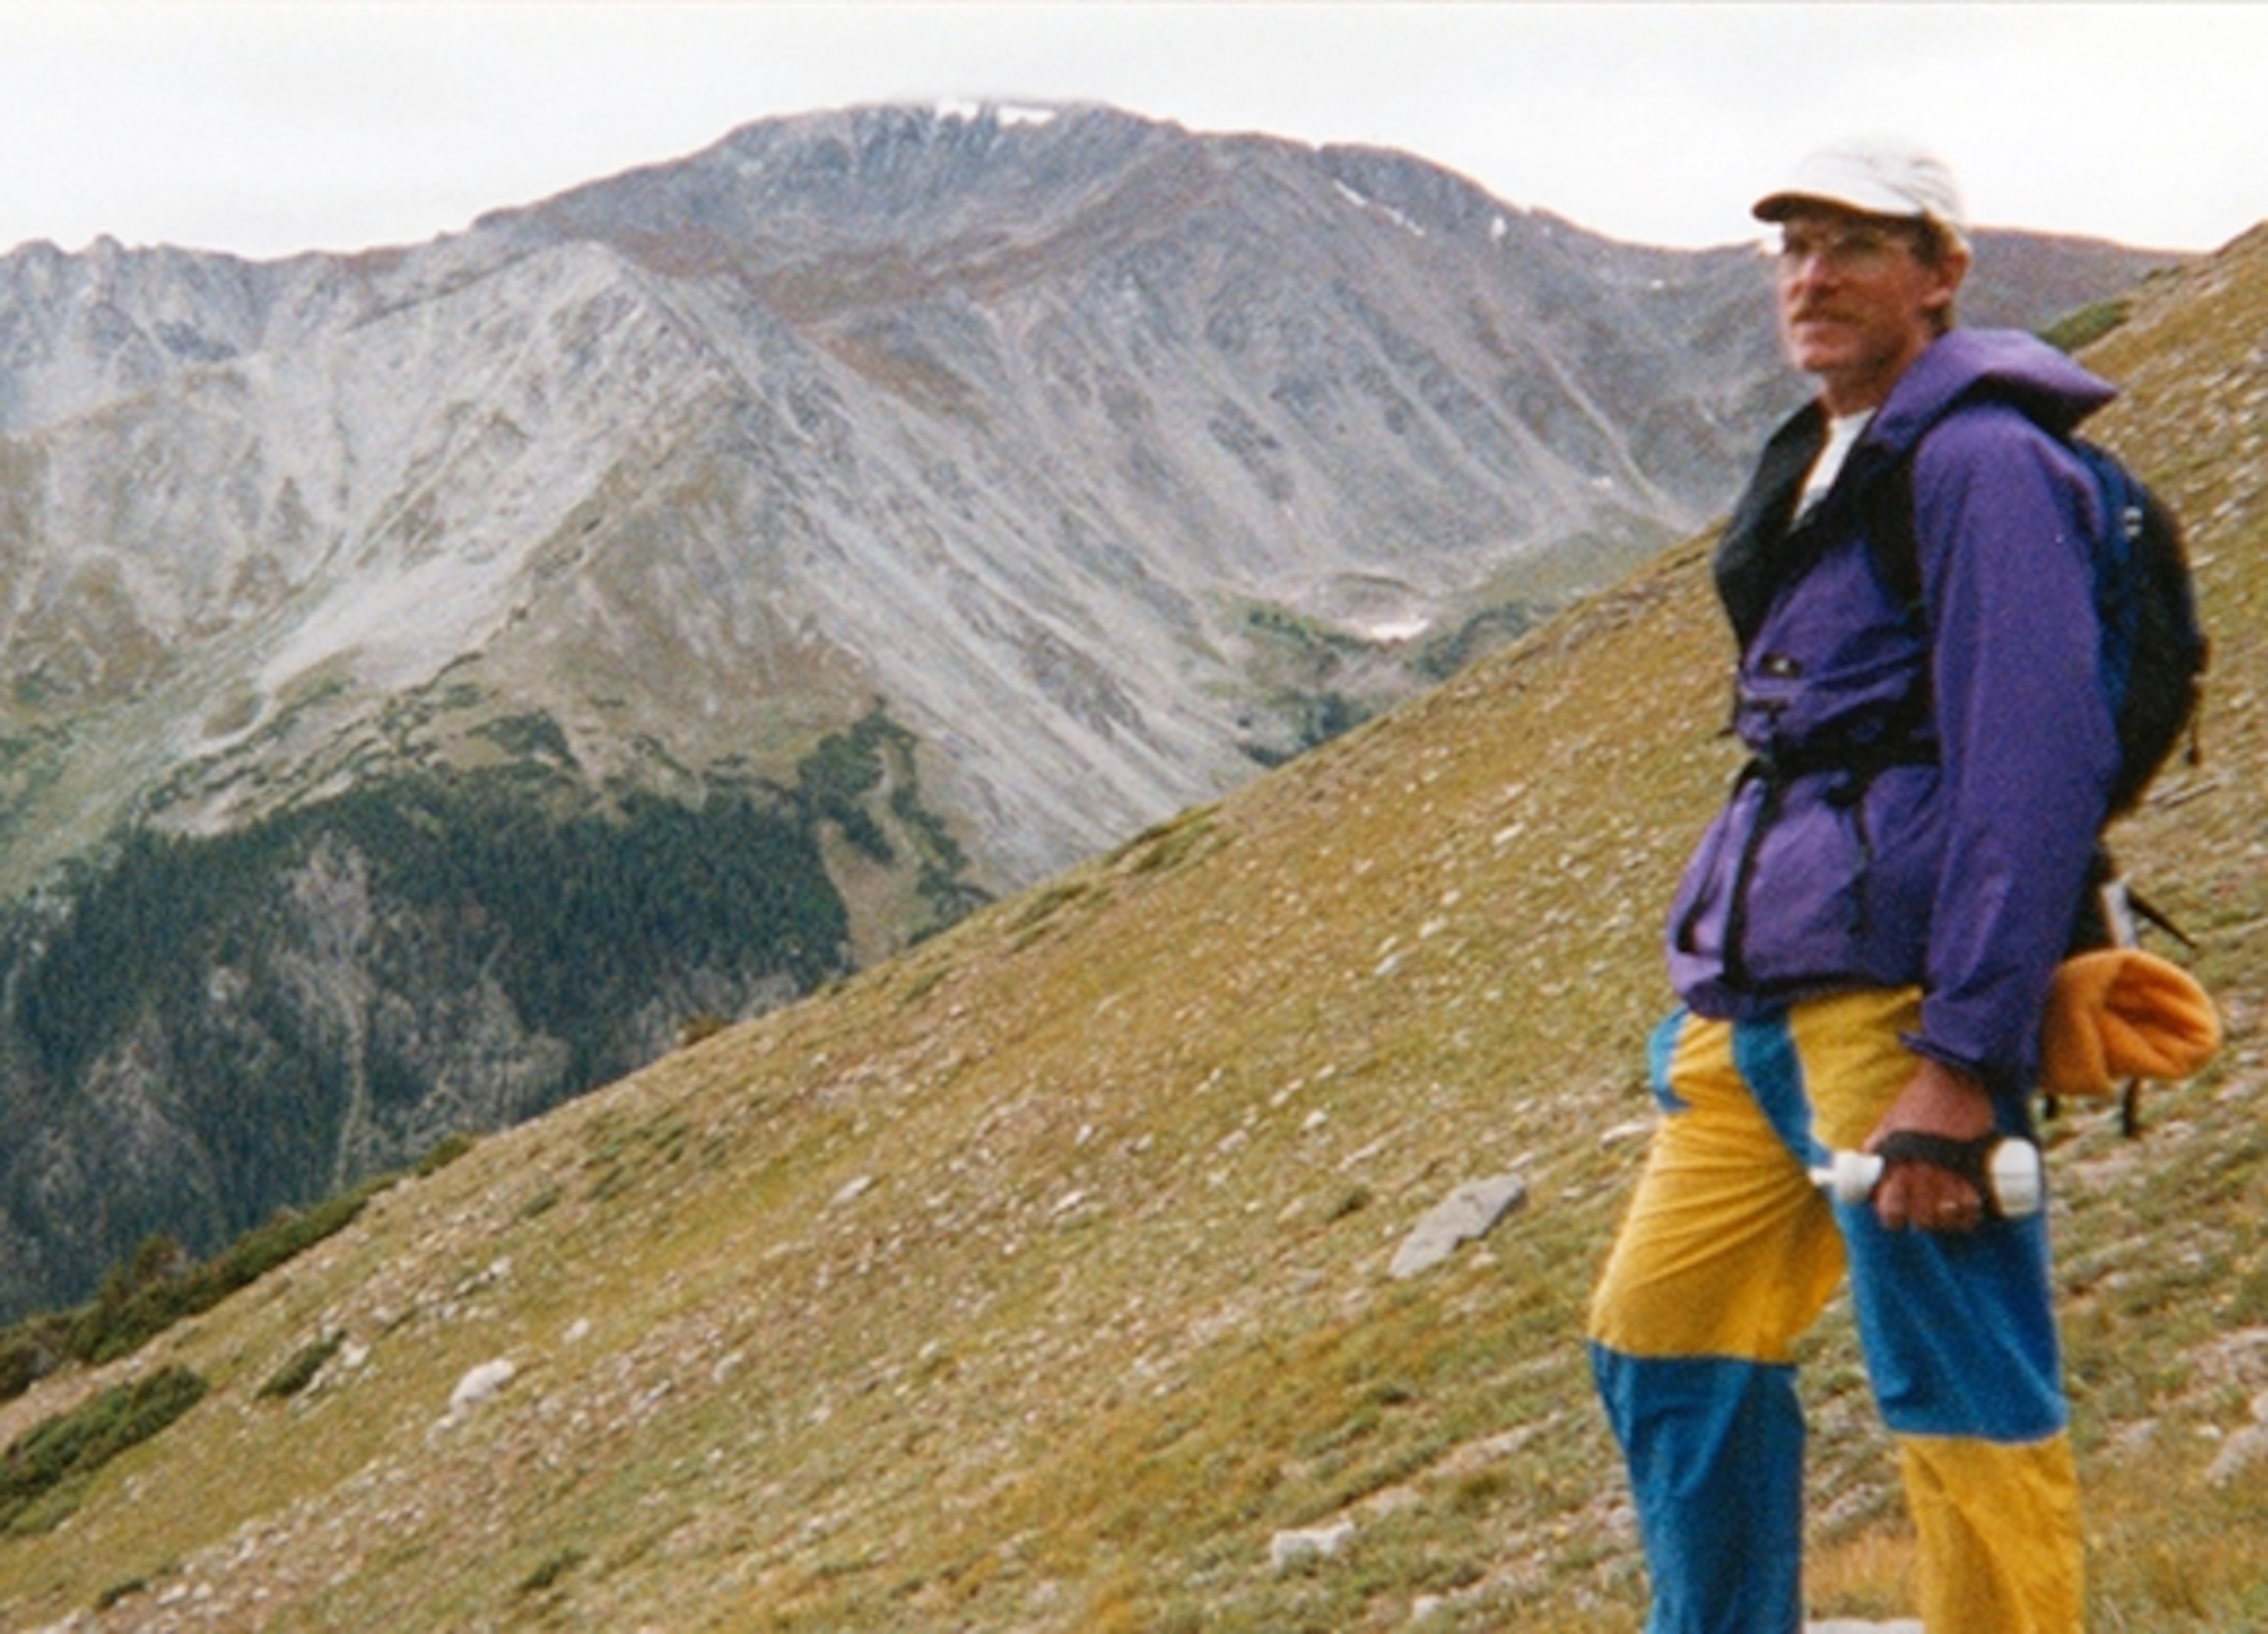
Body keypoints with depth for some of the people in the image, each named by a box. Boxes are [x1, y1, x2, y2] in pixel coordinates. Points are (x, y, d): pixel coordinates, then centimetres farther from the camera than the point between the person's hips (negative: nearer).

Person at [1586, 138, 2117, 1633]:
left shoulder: (1979, 458, -10)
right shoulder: (1821, 470, 20)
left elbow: (2037, 766, -18)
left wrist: (1964, 1060, -23)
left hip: (1899, 996, -10)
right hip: (1765, 1002, 10)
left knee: (1966, 1401, -5)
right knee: (1663, 1336, 13)